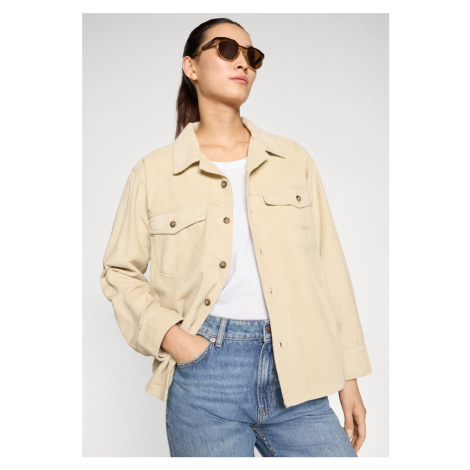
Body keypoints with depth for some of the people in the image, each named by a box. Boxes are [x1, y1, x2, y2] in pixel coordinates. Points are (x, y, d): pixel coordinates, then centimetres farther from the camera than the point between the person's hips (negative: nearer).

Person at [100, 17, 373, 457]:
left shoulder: (293, 158, 10)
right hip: (205, 369, -1)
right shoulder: (154, 172, 5)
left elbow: (328, 266, 8)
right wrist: (166, 333, -8)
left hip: (295, 374, 2)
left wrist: (349, 374, 5)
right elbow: (119, 271, 9)